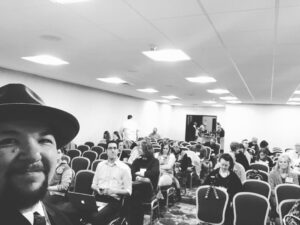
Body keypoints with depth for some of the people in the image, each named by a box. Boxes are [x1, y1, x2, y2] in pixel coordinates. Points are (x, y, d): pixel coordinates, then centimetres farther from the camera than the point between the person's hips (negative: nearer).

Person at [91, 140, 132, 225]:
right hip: (98, 197, 4)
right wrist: (97, 189, 1)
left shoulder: (124, 168, 4)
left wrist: (114, 191, -15)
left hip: (114, 200, -3)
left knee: (97, 218, -30)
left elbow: (128, 191, 1)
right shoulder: (100, 165, 19)